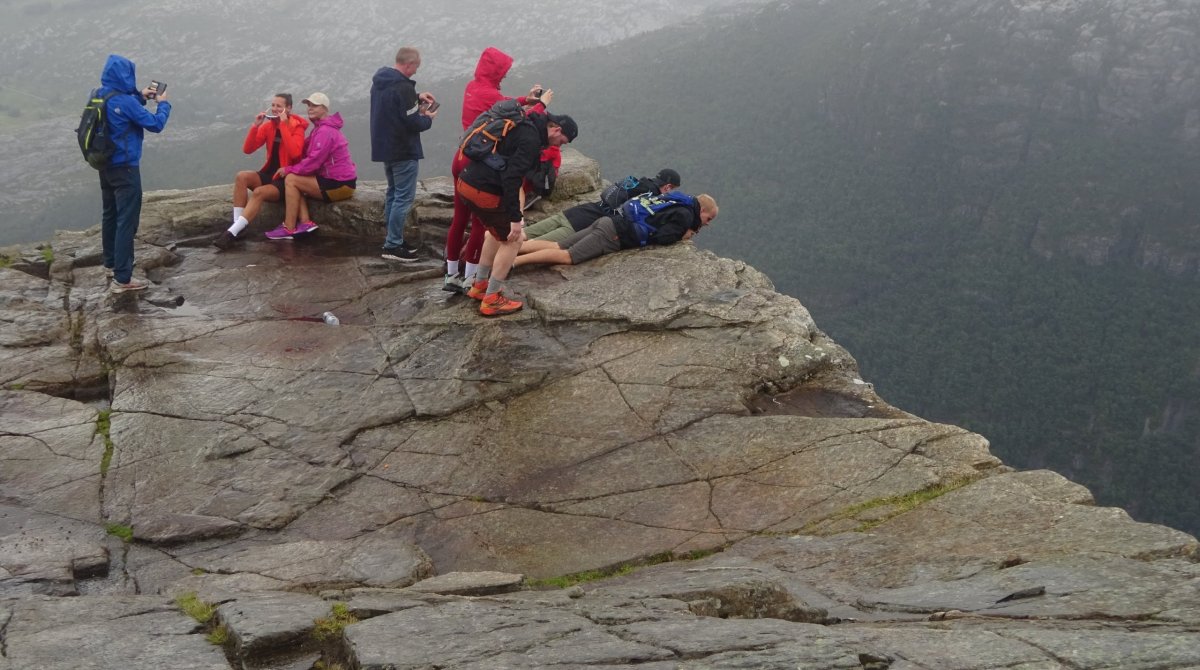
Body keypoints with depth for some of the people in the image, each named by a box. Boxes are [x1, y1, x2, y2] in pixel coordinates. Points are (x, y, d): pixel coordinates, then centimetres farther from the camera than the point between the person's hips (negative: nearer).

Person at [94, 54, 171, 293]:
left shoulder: (100, 97, 3)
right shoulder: (124, 101, -23)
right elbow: (155, 124, -17)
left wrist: (140, 97, 18)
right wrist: (162, 104, -1)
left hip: (105, 165, 9)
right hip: (124, 168, -9)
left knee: (110, 214, 23)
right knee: (127, 220, -6)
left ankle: (111, 261, 39)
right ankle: (122, 278, -8)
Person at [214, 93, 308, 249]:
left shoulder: (296, 127, -6)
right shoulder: (268, 126, 7)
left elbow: (294, 153, -26)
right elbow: (247, 149, 0)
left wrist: (283, 125, -24)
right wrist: (255, 126, -11)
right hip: (269, 173, 5)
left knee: (259, 192, -32)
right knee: (241, 177, -24)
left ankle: (232, 233, -35)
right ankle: (237, 224, -27)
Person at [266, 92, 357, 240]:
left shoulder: (325, 131, -16)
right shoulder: (320, 128, 18)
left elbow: (313, 161, -20)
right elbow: (305, 153, 12)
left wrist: (288, 169, -10)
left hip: (340, 185, -10)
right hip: (340, 182, 10)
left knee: (291, 180, -11)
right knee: (296, 181, 8)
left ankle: (289, 228, -10)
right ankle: (305, 222, -6)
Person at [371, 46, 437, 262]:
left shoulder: (379, 81, 7)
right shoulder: (403, 87, -23)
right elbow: (413, 122, -22)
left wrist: (417, 98, 15)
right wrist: (428, 118, -2)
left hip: (384, 148, 10)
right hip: (403, 151, -10)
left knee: (393, 193, 19)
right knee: (404, 197, -4)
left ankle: (393, 240, 24)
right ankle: (393, 246, -4)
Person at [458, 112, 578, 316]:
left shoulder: (524, 127, 16)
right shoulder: (531, 140, -15)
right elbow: (512, 178, -23)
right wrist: (515, 218, -21)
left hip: (467, 182, 10)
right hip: (484, 191, -10)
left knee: (500, 232, 26)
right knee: (512, 239, 2)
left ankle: (479, 286, 34)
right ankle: (491, 300, 8)